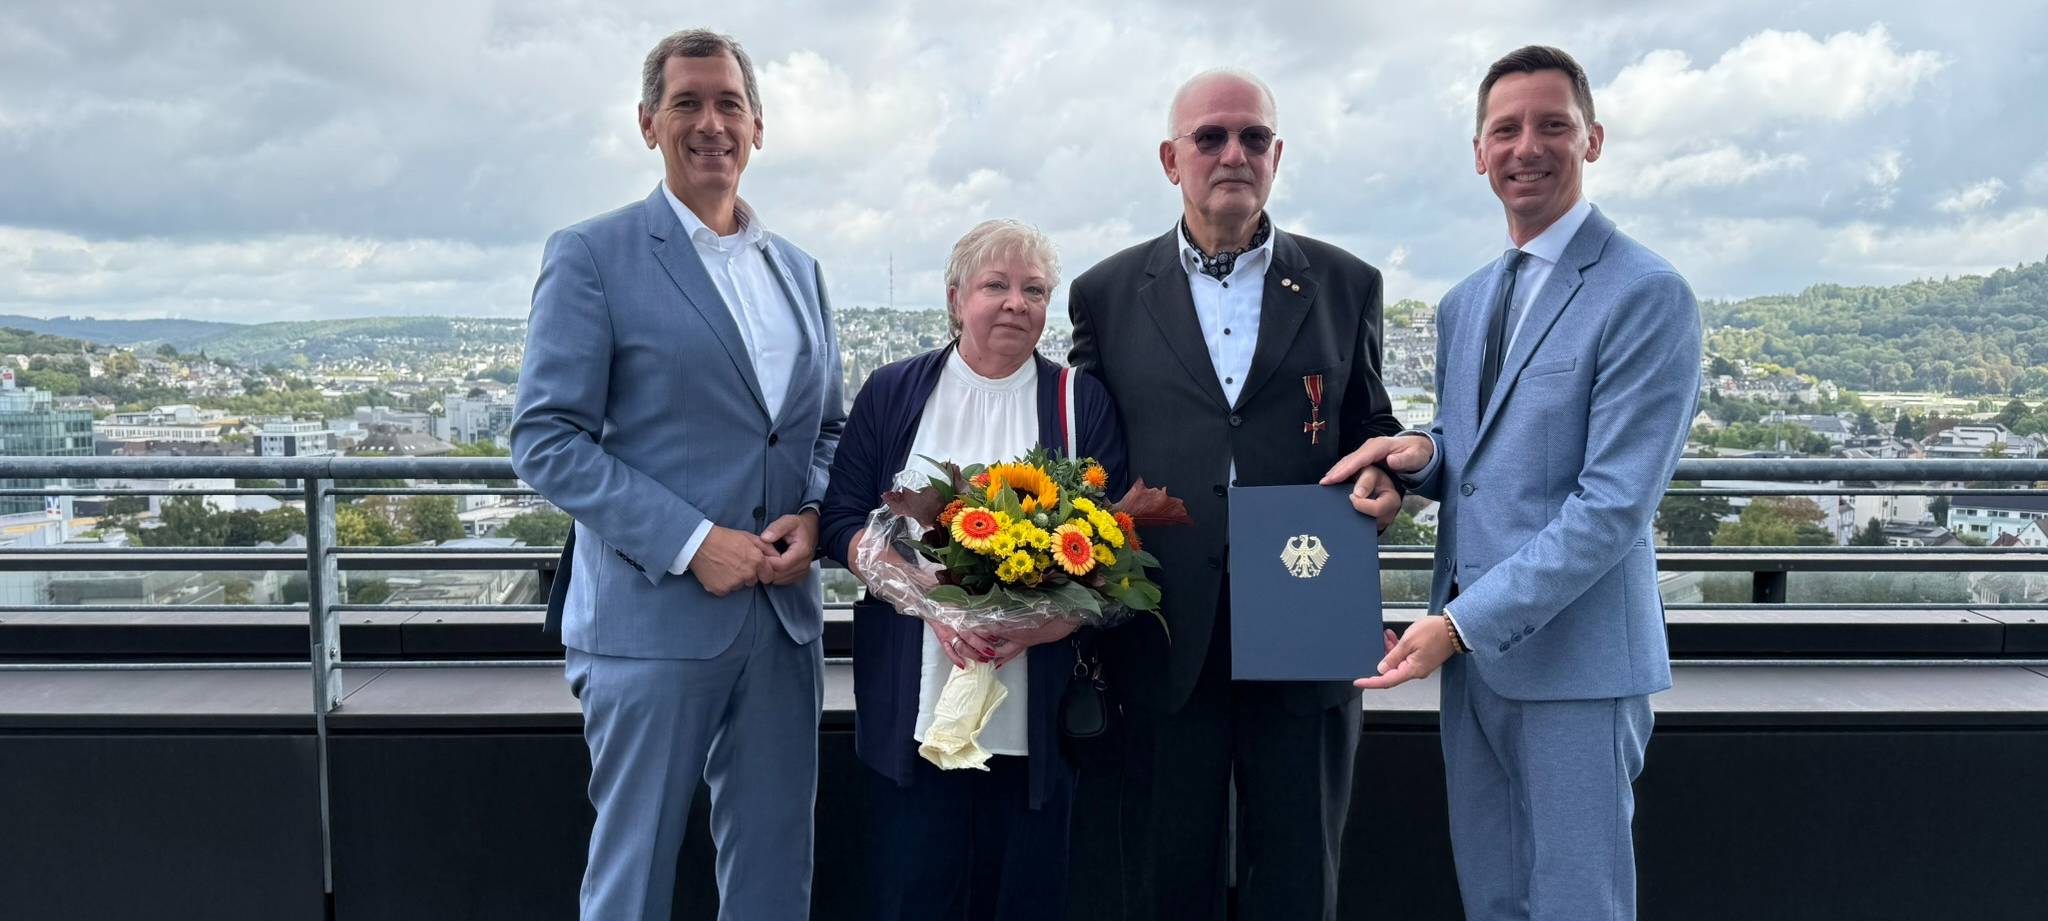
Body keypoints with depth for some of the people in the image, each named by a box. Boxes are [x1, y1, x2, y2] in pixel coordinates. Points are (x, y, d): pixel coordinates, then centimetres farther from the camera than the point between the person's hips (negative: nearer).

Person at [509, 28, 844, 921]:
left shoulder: (798, 269, 14)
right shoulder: (591, 256, -4)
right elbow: (545, 439, -9)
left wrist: (813, 514, -3)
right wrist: (691, 542, -17)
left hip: (783, 612, 5)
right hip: (654, 613, -5)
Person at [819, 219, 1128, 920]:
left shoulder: (1083, 403, 7)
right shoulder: (892, 394, 8)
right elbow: (843, 521, 3)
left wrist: (1054, 616, -18)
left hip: (1038, 711, 0)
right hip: (914, 704, 0)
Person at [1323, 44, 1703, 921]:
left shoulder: (1647, 295, -11)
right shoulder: (1463, 305, 14)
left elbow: (1614, 503, -17)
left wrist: (1461, 622, -19)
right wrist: (1424, 454, -4)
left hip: (1574, 659, -7)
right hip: (1470, 652, 7)